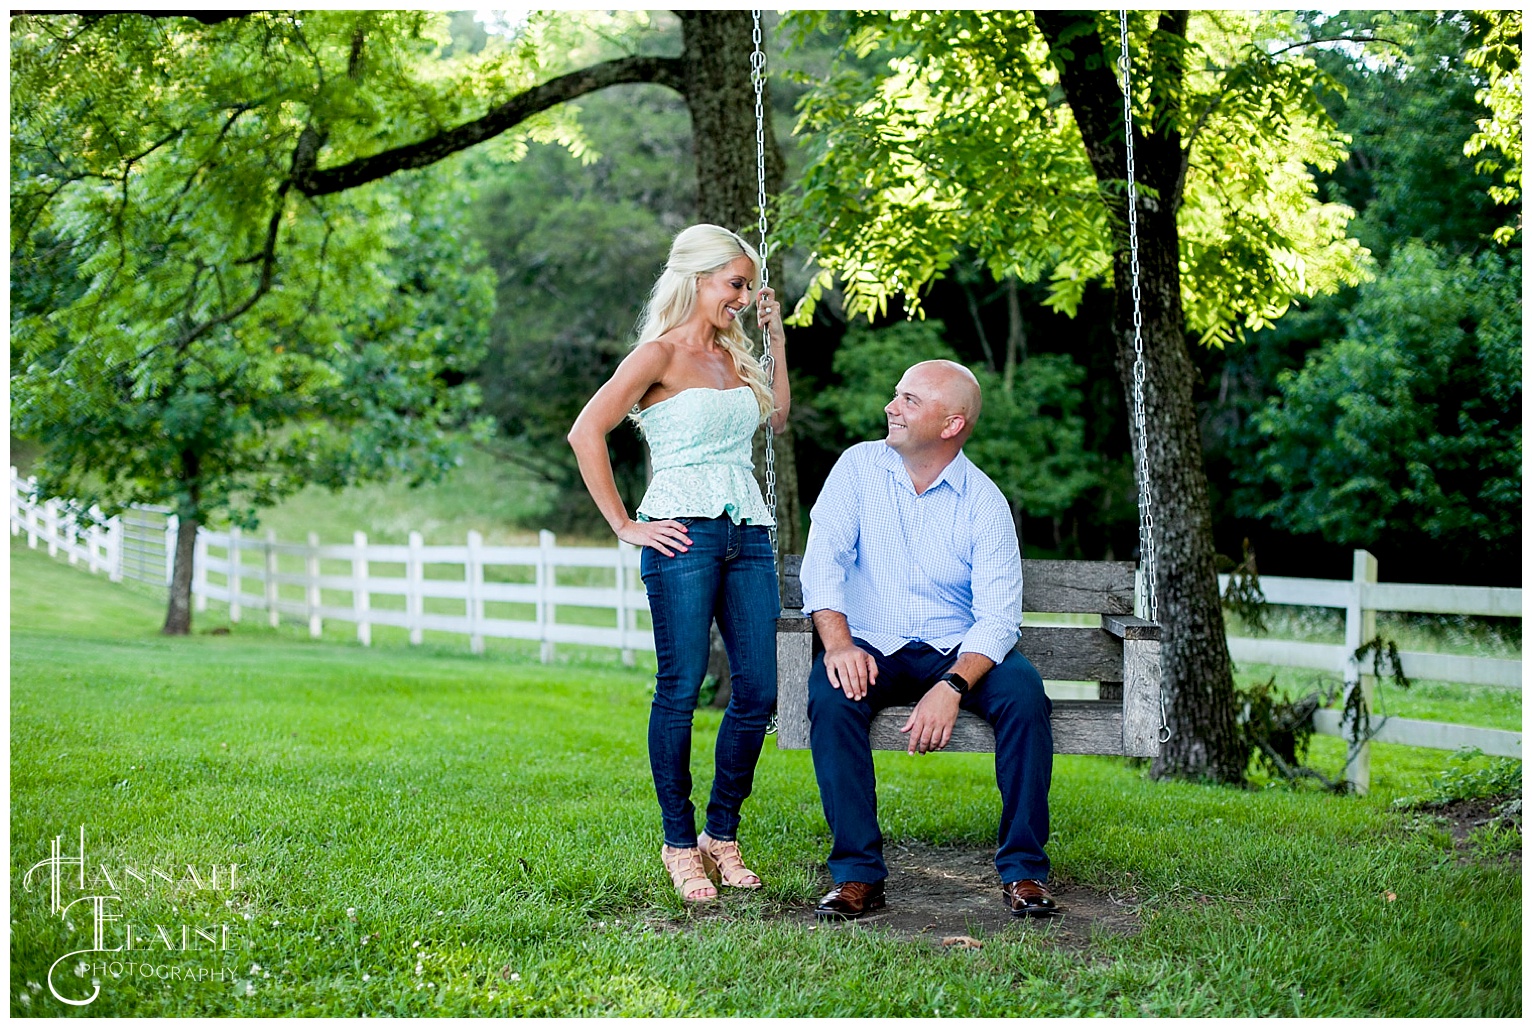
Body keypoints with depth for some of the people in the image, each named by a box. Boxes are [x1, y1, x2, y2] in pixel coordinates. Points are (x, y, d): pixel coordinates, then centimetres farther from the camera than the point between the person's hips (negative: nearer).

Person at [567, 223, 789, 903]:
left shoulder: (731, 356, 19)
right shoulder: (661, 353, -2)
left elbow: (777, 418, 34)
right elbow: (586, 433, -11)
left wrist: (776, 339, 25)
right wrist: (625, 526, -11)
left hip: (749, 534, 7)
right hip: (684, 533, -7)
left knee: (758, 691, 1)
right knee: (680, 688, -4)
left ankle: (721, 833, 16)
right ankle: (679, 842, 7)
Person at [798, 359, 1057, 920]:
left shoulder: (984, 501, -4)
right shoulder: (859, 466, 1)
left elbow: (998, 616, -14)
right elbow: (823, 558, -10)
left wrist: (952, 686, -32)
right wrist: (838, 643, -28)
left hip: (957, 651, 0)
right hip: (873, 646, 0)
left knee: (1023, 689, -28)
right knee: (830, 693, -31)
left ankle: (1023, 870, -20)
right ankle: (858, 874, -27)